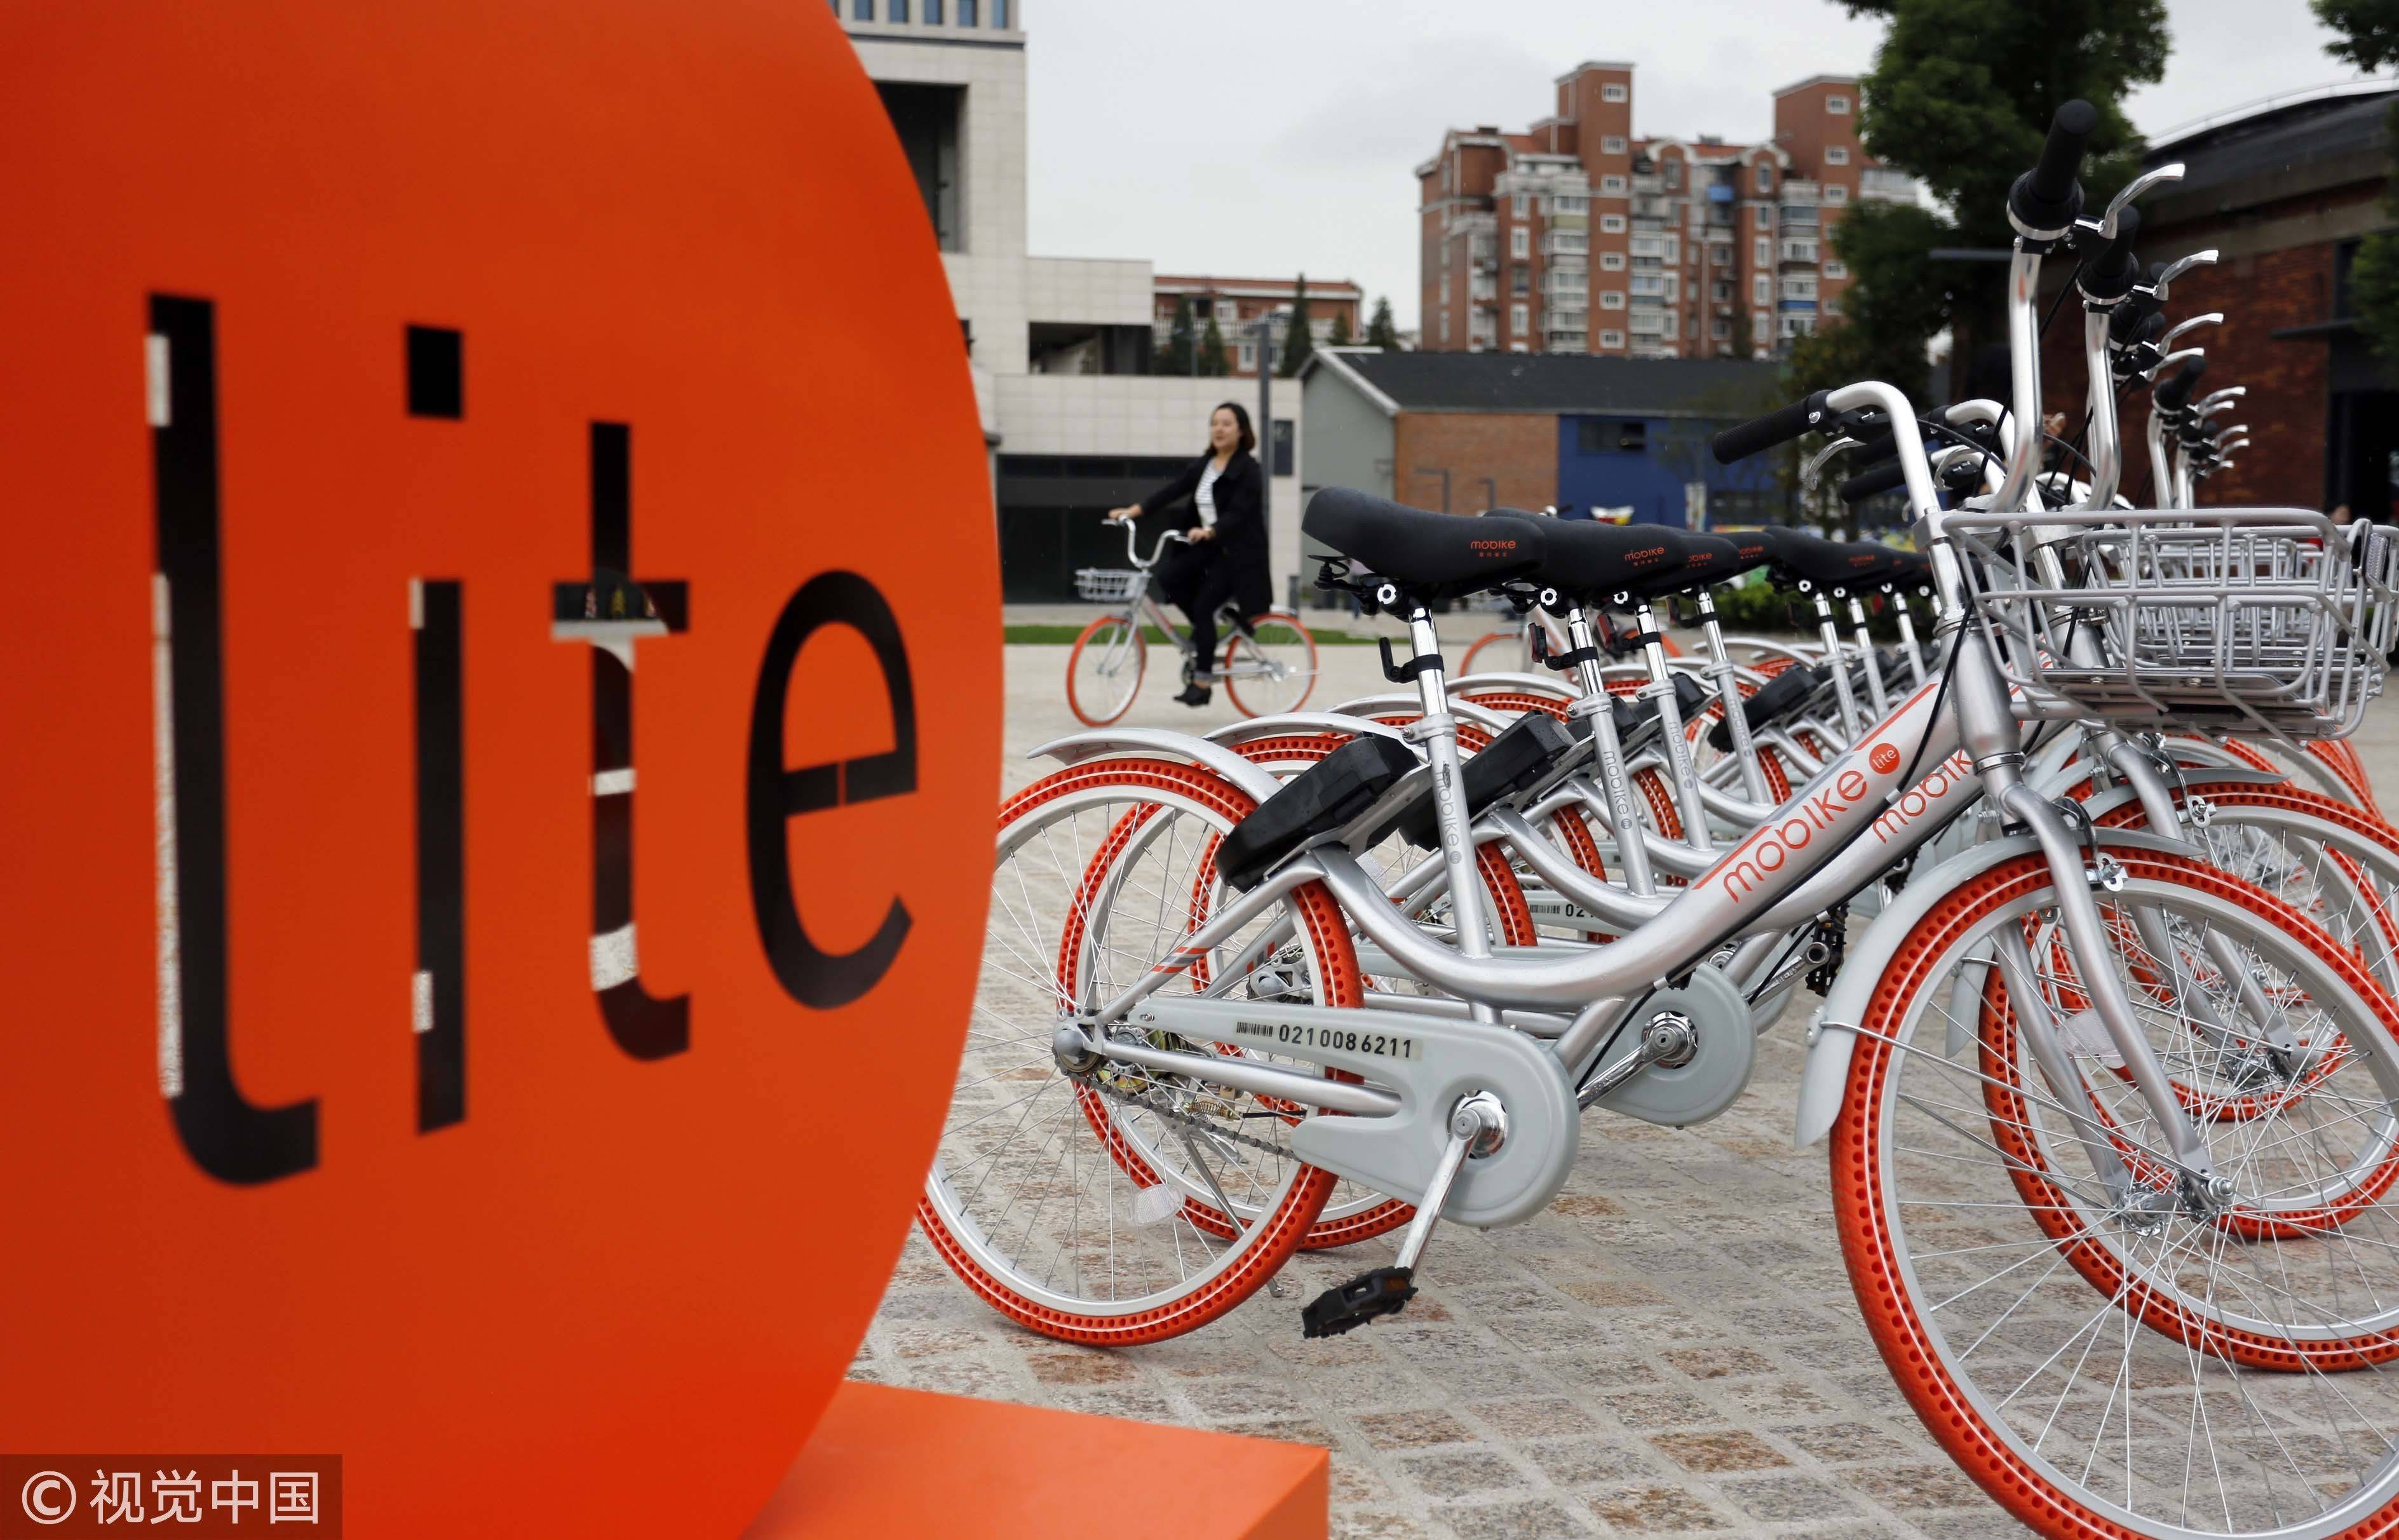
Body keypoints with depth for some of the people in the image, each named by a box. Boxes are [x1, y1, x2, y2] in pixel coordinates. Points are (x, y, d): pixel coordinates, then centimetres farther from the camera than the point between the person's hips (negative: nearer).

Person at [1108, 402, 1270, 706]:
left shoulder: (1248, 470, -10)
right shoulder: (1202, 466, 10)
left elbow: (1237, 513, -23)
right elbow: (1171, 492, 0)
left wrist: (1209, 531, -41)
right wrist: (1133, 510, -13)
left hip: (1237, 552, -6)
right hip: (1208, 546, 6)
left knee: (1203, 606, -15)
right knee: (1168, 575, -18)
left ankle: (1202, 681, -5)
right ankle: (1205, 630, 4)